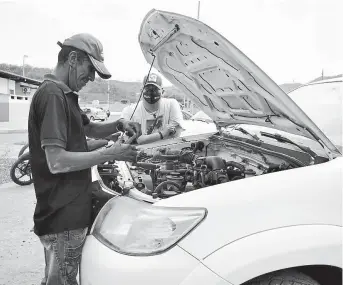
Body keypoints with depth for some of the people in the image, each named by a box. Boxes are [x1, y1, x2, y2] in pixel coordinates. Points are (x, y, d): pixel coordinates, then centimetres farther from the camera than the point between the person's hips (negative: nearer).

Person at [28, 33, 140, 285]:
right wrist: (109, 154, -19)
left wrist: (119, 125, 7)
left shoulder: (64, 95, 13)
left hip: (71, 209, 10)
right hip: (63, 216, -10)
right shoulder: (52, 96, -19)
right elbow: (57, 162, -26)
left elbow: (90, 129, 25)